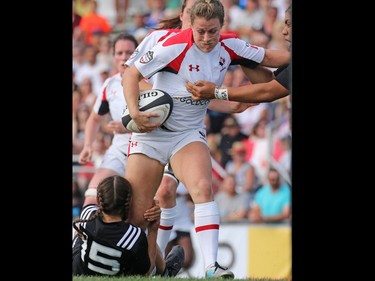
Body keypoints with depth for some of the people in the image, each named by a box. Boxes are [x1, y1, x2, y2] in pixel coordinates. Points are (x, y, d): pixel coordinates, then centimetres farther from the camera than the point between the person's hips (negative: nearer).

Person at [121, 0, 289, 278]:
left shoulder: (229, 46, -6)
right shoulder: (175, 46, -21)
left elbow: (267, 57, 6)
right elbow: (132, 73, -16)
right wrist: (134, 113, -26)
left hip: (190, 134, 3)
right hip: (152, 131, -3)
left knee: (203, 189, -24)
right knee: (136, 214, -3)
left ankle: (212, 266, -29)